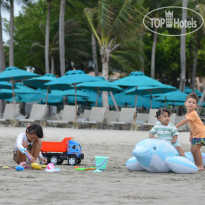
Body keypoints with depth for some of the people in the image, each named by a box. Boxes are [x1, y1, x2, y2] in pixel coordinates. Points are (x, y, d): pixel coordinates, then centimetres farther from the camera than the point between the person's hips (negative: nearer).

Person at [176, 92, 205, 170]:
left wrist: (175, 126, -36)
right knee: (192, 149, 10)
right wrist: (191, 135, 22)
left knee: (196, 149, -15)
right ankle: (196, 164, 21)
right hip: (195, 134, 10)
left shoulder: (193, 114, -22)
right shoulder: (188, 114, 8)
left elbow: (184, 121, -34)